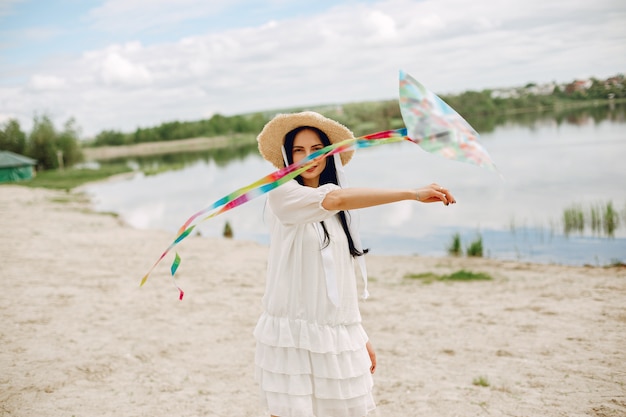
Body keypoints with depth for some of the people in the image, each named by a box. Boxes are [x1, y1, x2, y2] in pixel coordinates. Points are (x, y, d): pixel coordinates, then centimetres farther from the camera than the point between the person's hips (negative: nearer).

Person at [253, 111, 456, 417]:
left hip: (337, 335, 6)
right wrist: (412, 194, -26)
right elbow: (336, 199, -24)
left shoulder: (335, 214, 15)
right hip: (292, 334, -5)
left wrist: (360, 337, 16)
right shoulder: (282, 193, -5)